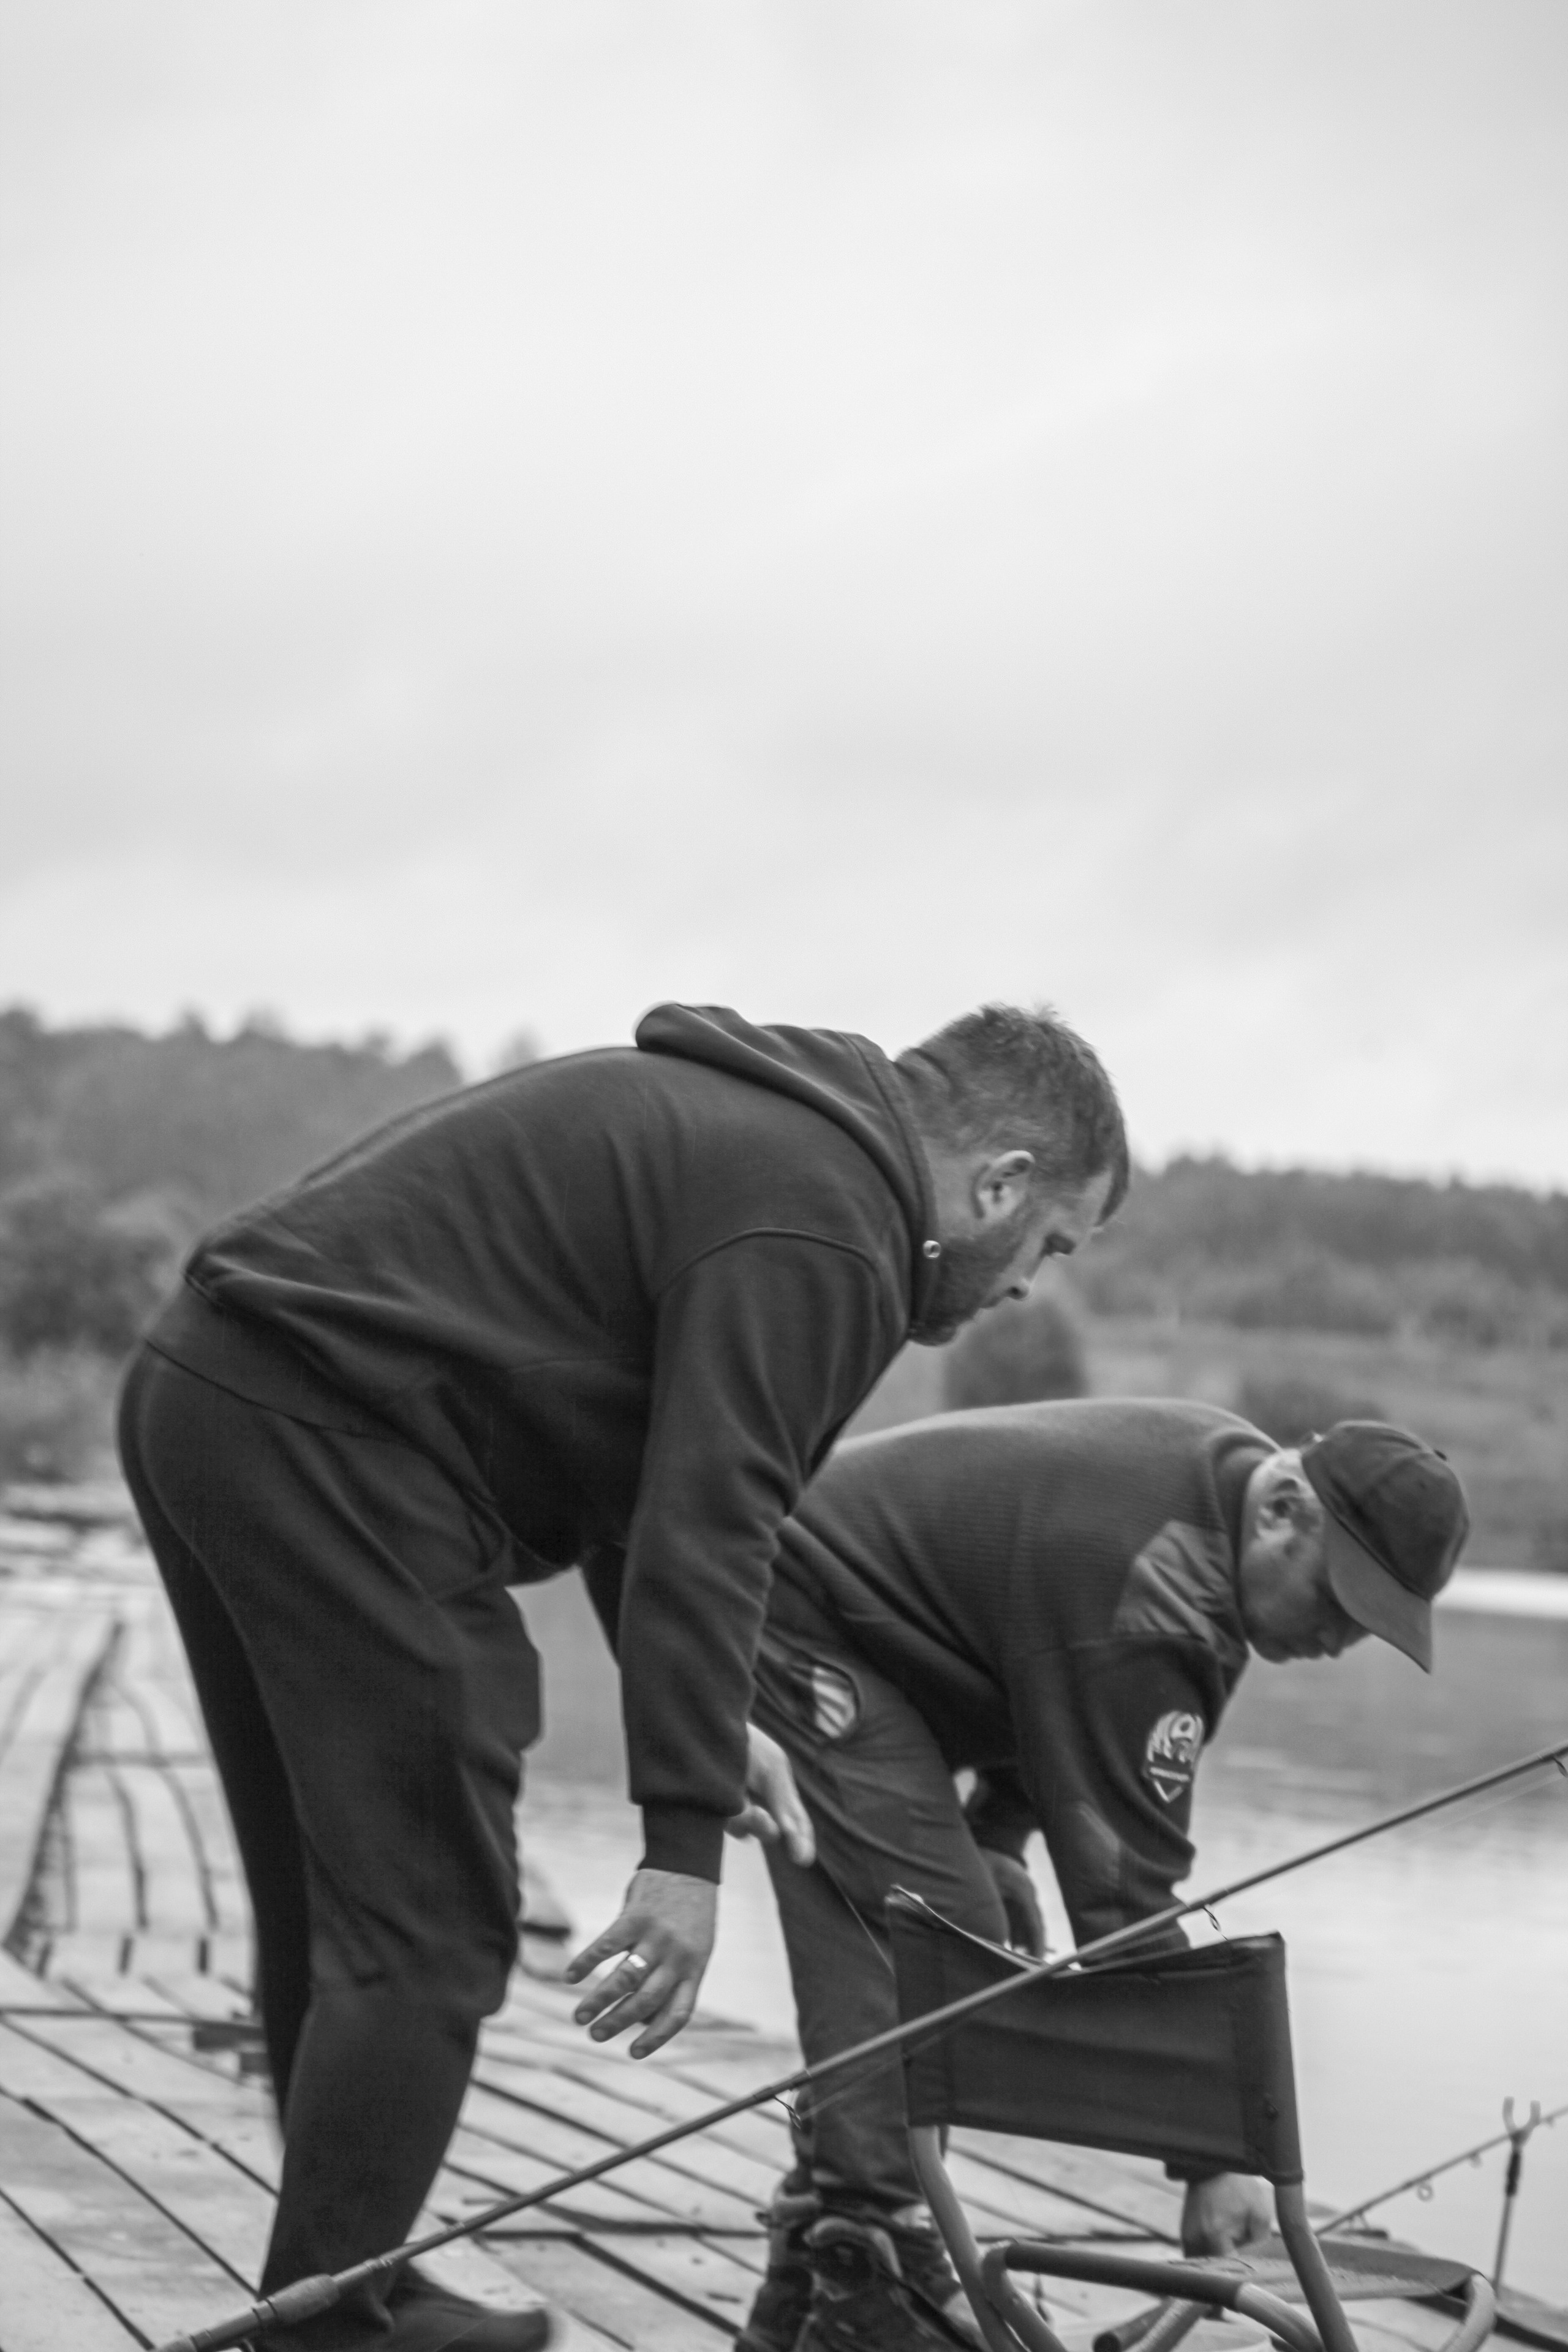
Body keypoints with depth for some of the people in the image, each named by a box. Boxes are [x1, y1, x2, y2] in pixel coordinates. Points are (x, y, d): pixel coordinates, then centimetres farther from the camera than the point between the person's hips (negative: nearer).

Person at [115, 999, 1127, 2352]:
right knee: (428, 1925, -6)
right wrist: (687, 1839, -19)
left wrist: (708, 1729, 23)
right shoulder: (821, 1224, -11)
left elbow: (648, 1471, 25)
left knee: (332, 1902, 18)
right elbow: (708, 1520, -19)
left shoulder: (756, 1125, 21)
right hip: (332, 1440, -11)